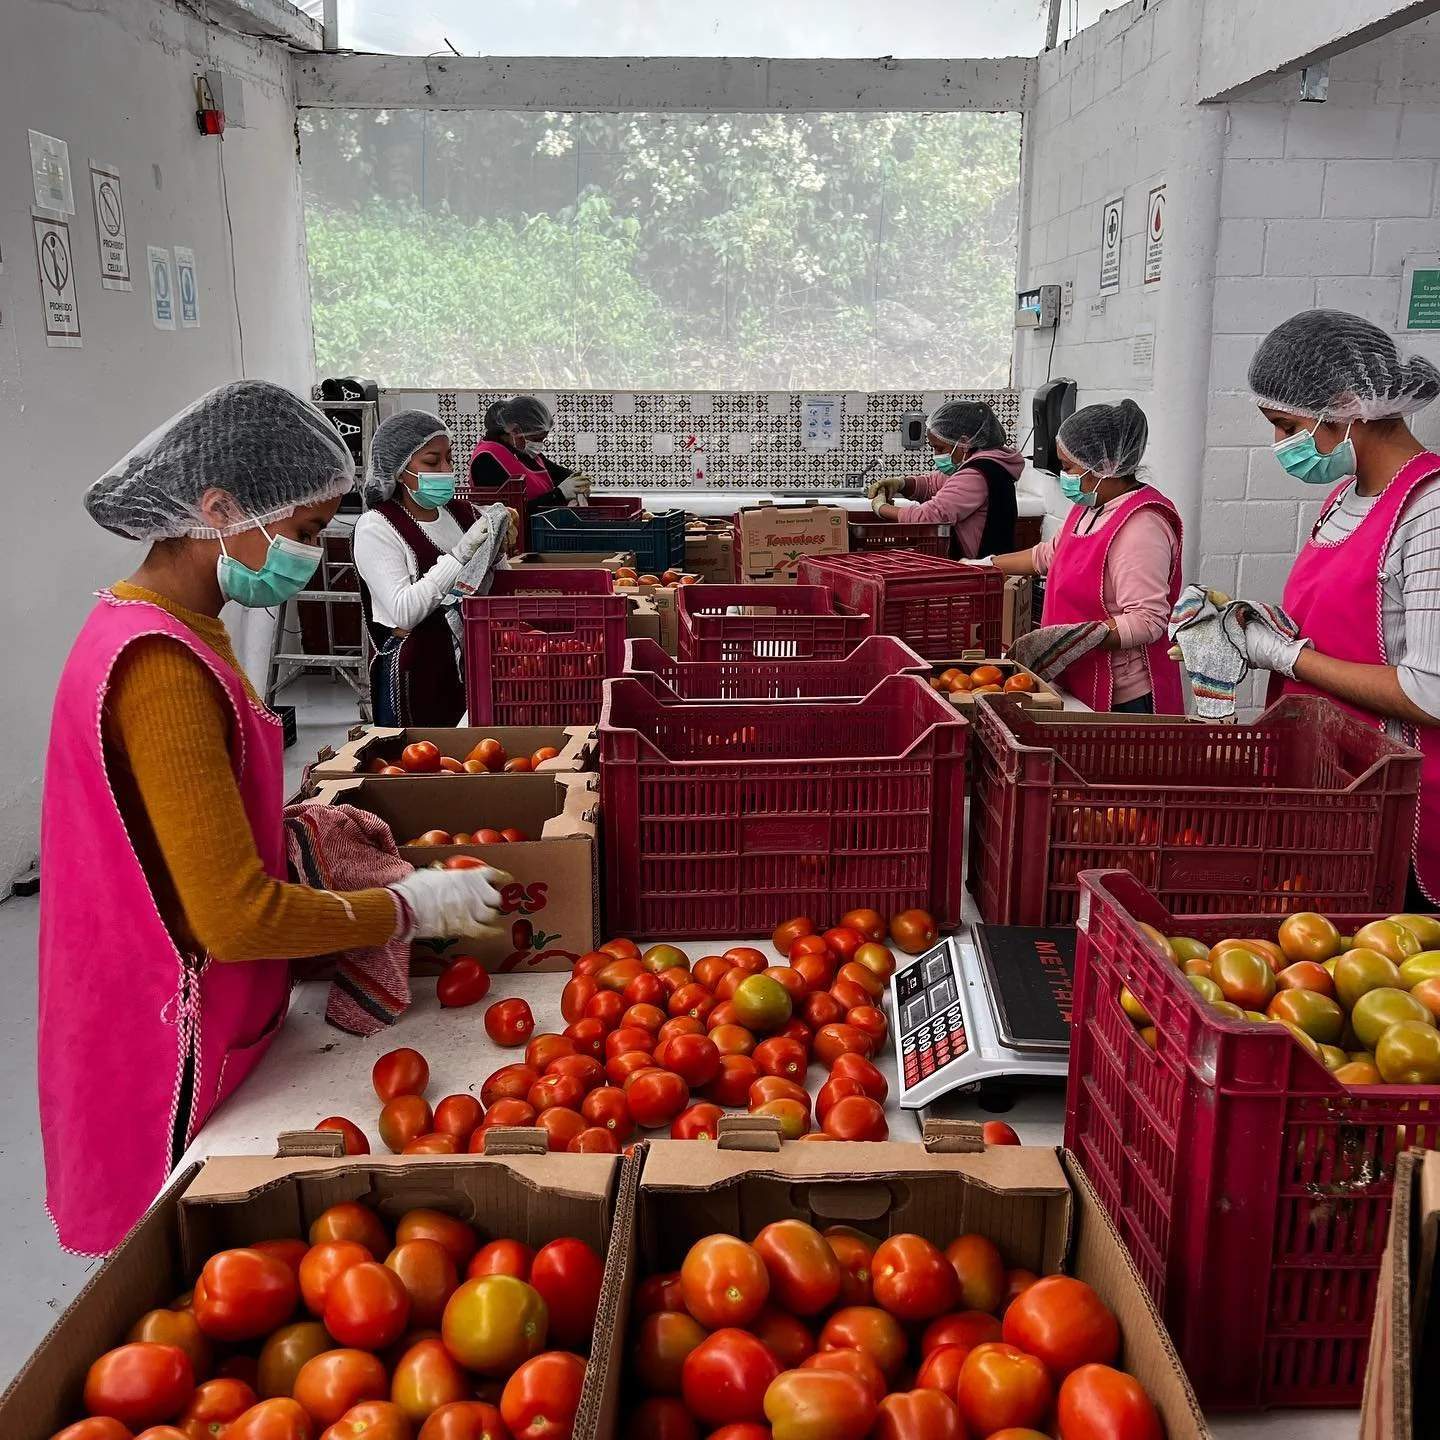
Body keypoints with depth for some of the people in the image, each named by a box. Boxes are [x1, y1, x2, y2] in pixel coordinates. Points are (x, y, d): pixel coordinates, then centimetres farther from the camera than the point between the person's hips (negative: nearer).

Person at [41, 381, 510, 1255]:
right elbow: (237, 917, -28)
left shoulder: (165, 627, 5)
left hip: (202, 1023, 9)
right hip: (176, 1059, -9)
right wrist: (413, 907, -17)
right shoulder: (161, 666, -27)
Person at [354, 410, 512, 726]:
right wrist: (460, 554, -26)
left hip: (473, 661, 5)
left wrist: (495, 552, -8)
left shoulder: (461, 512, 4)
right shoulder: (376, 528, -11)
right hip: (416, 674, -5)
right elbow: (404, 612, -23)